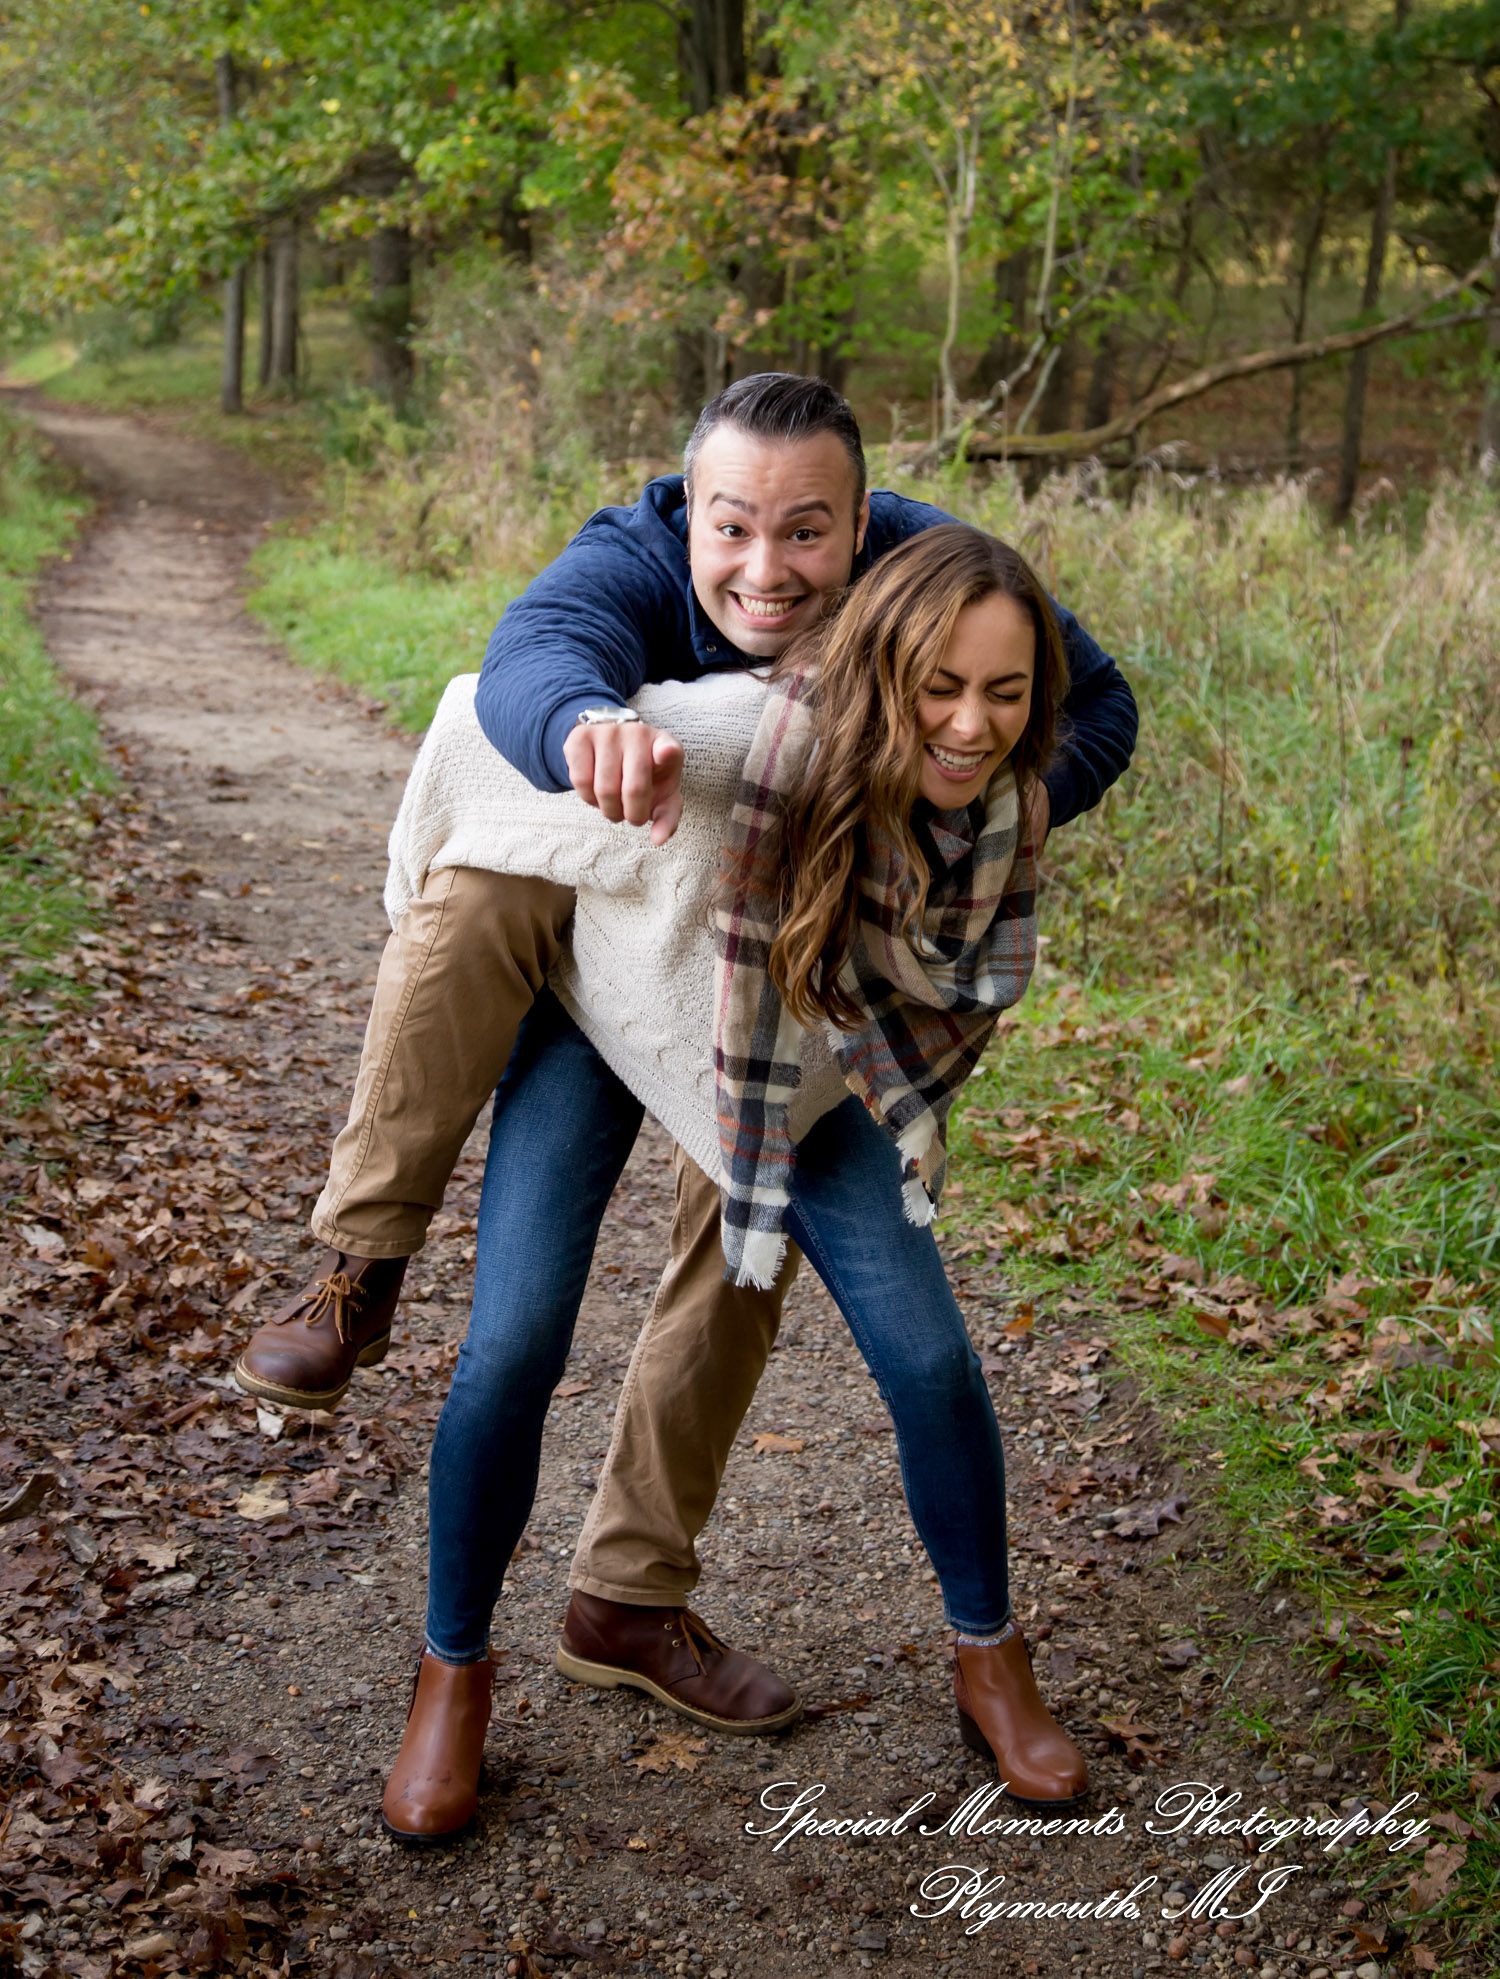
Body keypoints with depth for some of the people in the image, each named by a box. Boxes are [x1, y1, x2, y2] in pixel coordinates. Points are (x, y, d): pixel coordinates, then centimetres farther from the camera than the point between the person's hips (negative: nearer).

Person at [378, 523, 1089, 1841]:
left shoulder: (997, 798, -24)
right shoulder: (745, 747, -41)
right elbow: (485, 711, -26)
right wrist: (432, 878, -8)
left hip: (814, 1064, 3)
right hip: (605, 1007, -3)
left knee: (929, 1360, -5)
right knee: (513, 1351, -12)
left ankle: (991, 1662, 19)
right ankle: (454, 1672, 12)